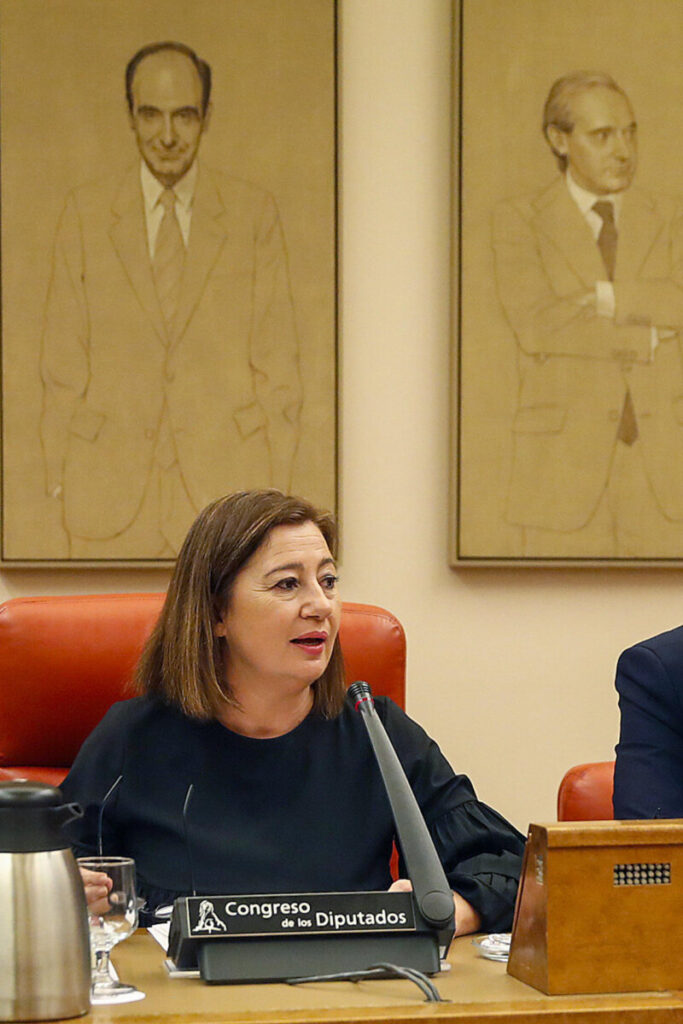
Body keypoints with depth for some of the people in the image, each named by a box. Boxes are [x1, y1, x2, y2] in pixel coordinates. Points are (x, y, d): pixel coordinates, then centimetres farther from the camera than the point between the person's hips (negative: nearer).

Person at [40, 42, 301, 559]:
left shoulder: (255, 213, 4)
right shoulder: (86, 212, 6)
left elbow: (278, 362, 5)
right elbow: (63, 361, 7)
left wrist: (274, 488, 1)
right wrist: (60, 479, 2)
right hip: (112, 490, 1)